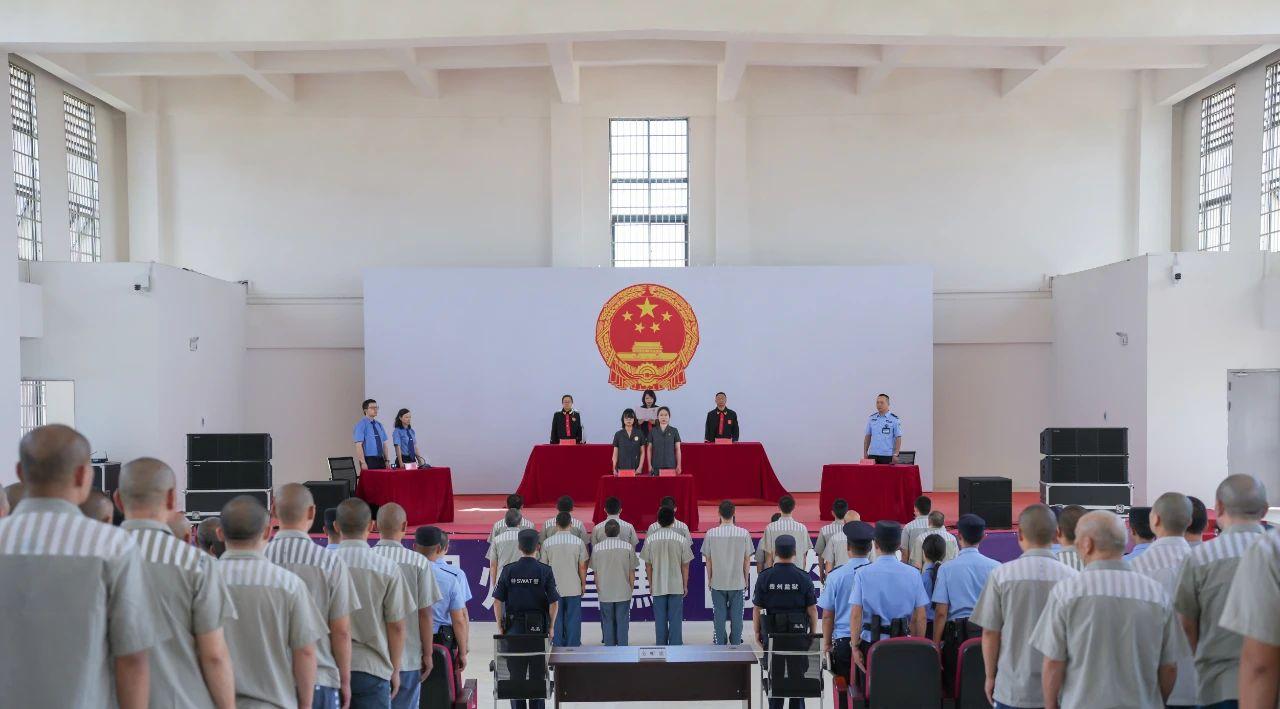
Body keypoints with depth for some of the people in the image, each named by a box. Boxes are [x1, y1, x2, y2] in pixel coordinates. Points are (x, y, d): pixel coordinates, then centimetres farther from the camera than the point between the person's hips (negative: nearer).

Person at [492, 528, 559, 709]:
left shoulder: (508, 570, -2)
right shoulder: (545, 571, -6)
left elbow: (497, 601, -2)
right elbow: (554, 603, -9)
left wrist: (500, 627, 6)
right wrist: (551, 627, 3)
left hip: (514, 627, 1)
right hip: (538, 627, -1)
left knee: (516, 674, 10)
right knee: (538, 674, 10)